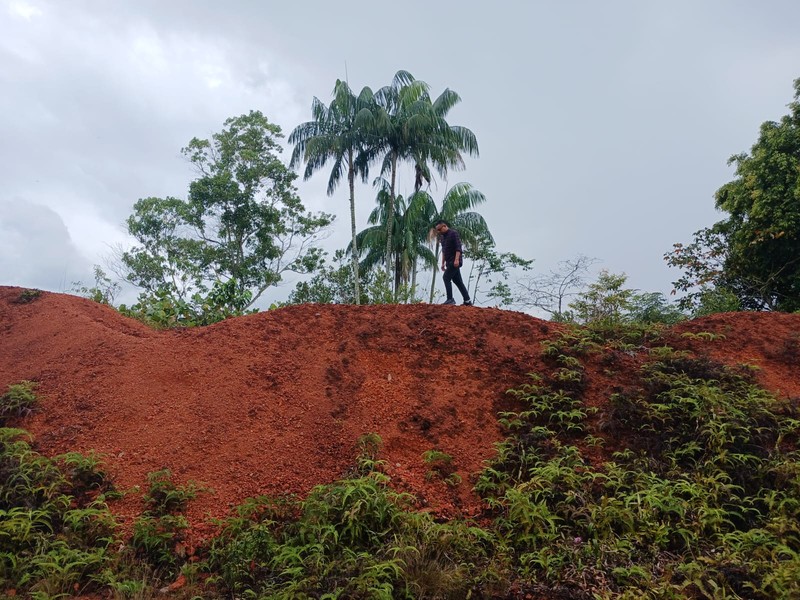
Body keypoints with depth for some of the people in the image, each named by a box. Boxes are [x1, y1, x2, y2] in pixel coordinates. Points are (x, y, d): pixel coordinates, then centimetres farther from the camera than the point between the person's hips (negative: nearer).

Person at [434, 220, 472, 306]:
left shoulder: (453, 233, -10)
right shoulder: (442, 236, 16)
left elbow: (458, 248, -17)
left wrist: (457, 259, -26)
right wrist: (443, 263, 19)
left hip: (455, 261, -9)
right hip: (450, 262, 9)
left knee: (446, 277, -14)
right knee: (458, 281, 7)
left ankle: (450, 299, -11)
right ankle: (467, 301, 9)